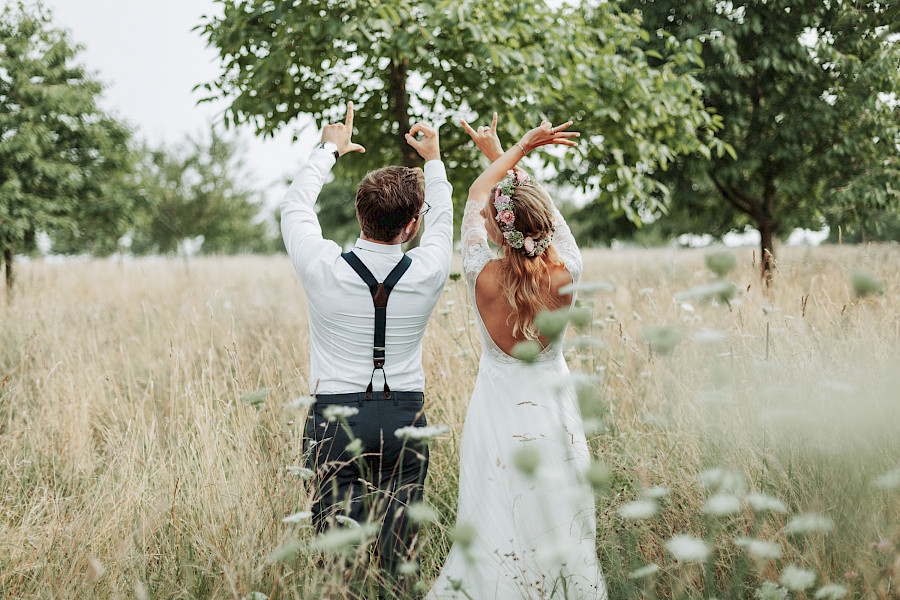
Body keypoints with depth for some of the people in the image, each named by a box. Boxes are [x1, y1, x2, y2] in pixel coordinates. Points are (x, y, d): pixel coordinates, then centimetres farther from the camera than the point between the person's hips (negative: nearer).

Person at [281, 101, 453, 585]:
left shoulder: (323, 268, -12)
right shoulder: (428, 273, -9)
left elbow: (294, 207, 9)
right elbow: (442, 221, 15)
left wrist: (329, 149, 24)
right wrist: (432, 159, 30)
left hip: (335, 419, -1)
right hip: (404, 417, 1)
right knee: (400, 553, 7)